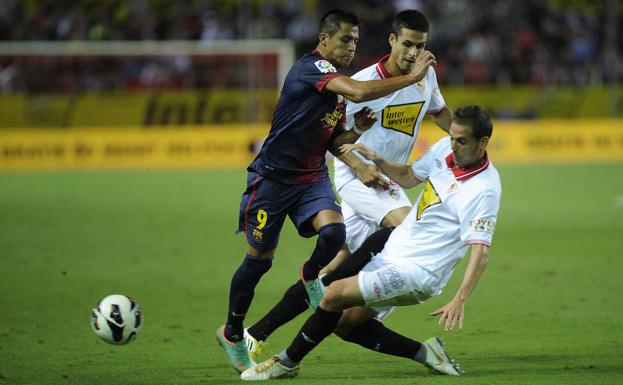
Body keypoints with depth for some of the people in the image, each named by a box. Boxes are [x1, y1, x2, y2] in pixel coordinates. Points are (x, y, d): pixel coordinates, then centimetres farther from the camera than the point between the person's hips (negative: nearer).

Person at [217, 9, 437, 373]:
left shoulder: (334, 80, 10)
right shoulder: (310, 68, -18)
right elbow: (359, 92, -35)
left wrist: (357, 128, -3)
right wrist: (411, 77, -29)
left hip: (313, 178, 7)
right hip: (274, 177, -7)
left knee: (334, 231, -21)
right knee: (260, 258, 1)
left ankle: (310, 276, 11)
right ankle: (232, 333, 20)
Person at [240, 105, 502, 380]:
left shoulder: (483, 190, -21)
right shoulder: (444, 148, 3)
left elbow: (480, 251, -26)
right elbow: (408, 177, 21)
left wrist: (460, 300, -38)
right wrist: (375, 160, 3)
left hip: (415, 272, -9)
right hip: (390, 254, 9)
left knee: (336, 294, -19)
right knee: (345, 323, 9)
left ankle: (287, 363, -1)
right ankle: (424, 352, 15)